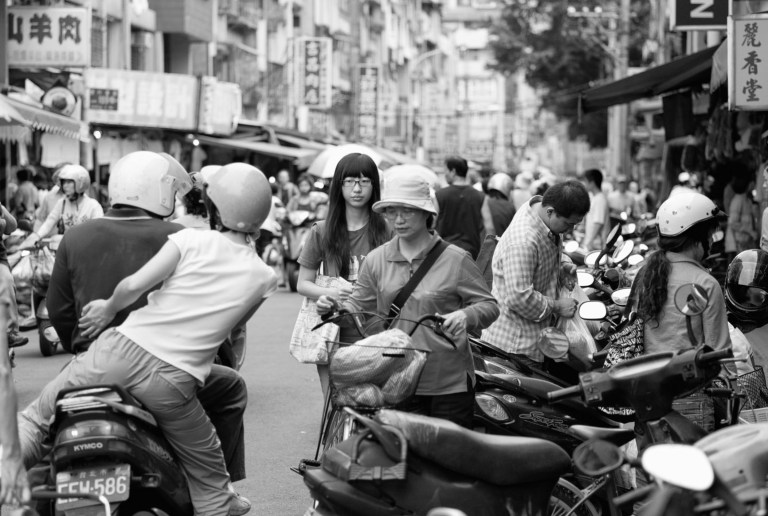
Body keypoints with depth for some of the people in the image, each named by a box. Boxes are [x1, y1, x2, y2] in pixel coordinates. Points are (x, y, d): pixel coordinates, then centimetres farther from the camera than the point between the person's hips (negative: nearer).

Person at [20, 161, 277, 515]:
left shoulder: (192, 240, -2)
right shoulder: (263, 278, 4)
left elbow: (134, 284, -10)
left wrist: (109, 308, 10)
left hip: (118, 353, -1)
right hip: (173, 383, 1)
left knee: (35, 420, 14)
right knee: (209, 480, 18)